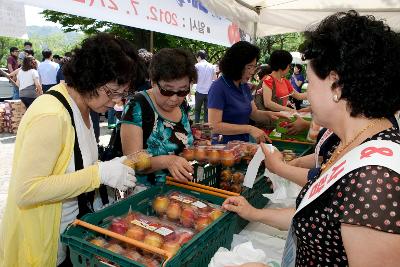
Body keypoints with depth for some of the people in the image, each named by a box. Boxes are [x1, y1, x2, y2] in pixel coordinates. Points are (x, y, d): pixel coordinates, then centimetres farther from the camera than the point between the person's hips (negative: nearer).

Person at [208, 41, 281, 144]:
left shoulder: (245, 86, 9)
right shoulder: (218, 87, -14)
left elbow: (254, 113, 17)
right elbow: (214, 126, -19)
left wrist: (268, 114, -4)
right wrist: (249, 129, -22)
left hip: (243, 145, 7)